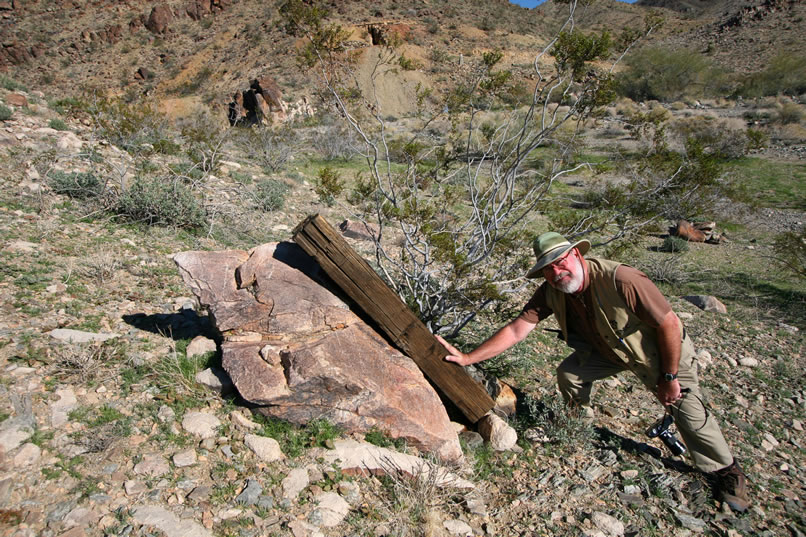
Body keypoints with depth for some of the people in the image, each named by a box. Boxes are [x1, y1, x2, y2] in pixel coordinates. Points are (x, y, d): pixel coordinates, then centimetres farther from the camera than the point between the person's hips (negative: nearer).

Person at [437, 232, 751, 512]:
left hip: (662, 350, -4)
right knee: (569, 374, -8)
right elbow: (516, 330, -23)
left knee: (687, 410, -3)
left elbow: (669, 324, -29)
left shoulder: (621, 280, -39)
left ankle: (726, 473, 26)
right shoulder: (551, 294, -22)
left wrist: (669, 378, -20)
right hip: (610, 349, 5)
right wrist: (467, 358, -29)